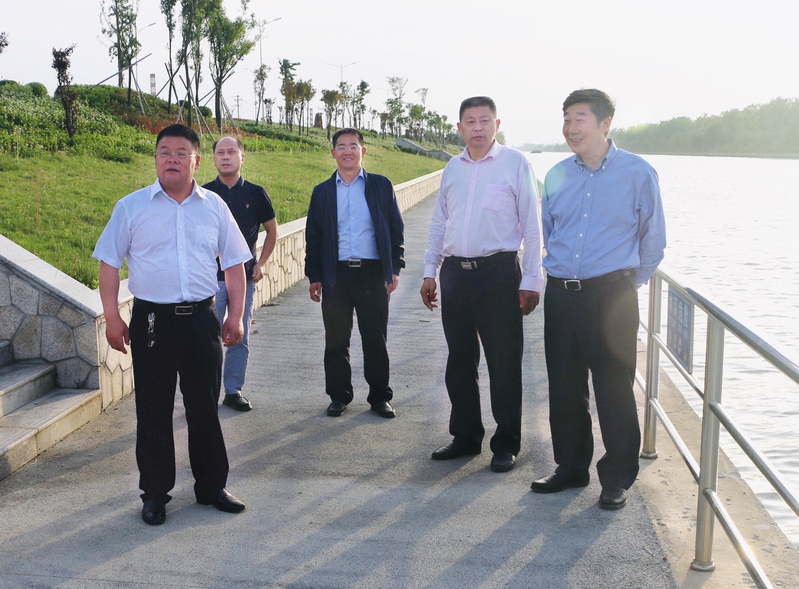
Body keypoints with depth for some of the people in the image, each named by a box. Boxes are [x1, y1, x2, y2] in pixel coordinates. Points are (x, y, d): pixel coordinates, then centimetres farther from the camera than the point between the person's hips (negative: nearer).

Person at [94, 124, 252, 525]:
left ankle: (212, 487, 24)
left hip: (202, 318, 2)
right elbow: (109, 263, 3)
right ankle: (155, 493, 19)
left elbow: (234, 263, 10)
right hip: (152, 319, -1)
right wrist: (112, 318, -3)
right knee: (153, 410, 6)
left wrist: (235, 315, 5)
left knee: (205, 407, 9)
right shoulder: (132, 207, 1)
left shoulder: (214, 207, 6)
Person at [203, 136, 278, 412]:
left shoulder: (255, 193, 5)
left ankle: (234, 390, 18)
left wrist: (261, 263, 5)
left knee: (240, 338, 7)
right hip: (211, 276, -2)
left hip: (244, 276, 2)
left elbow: (272, 230, 14)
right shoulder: (204, 193, 2)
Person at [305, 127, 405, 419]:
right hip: (335, 275, 1)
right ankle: (339, 396, 20)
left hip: (373, 273, -1)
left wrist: (395, 269, 0)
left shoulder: (381, 186, 6)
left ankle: (380, 397, 16)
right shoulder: (322, 192, 10)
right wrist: (314, 277, 4)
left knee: (375, 340, 4)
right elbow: (313, 236, 10)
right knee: (336, 341, 6)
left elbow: (396, 229, 6)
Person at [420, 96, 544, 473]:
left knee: (504, 363, 1)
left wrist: (531, 281, -8)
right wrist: (429, 272, 12)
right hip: (455, 273, 5)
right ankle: (465, 437, 25)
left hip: (498, 273, -5)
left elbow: (531, 225, -3)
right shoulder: (453, 168, 13)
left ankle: (506, 445, 13)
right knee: (459, 360, 11)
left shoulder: (515, 164, -2)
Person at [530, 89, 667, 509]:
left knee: (614, 390, 0)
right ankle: (571, 468, 26)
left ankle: (617, 479, 15)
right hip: (561, 296, 5)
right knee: (564, 387, 11)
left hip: (611, 295, -4)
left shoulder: (638, 173, -3)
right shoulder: (557, 176, 9)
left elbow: (652, 240, 5)